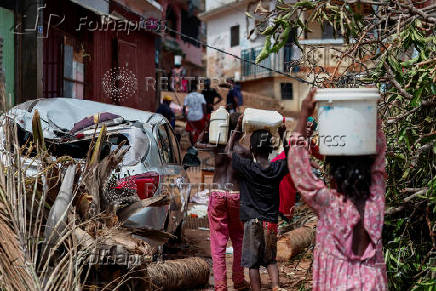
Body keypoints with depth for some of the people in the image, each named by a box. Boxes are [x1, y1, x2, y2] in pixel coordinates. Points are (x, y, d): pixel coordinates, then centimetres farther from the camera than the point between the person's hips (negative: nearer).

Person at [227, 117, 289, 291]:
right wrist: (282, 135, 18)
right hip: (272, 222, 3)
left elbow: (229, 151, 6)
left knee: (253, 263, 4)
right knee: (270, 260, 16)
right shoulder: (277, 169, -2)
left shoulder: (247, 168, -10)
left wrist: (238, 129, 9)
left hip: (253, 222, -3)